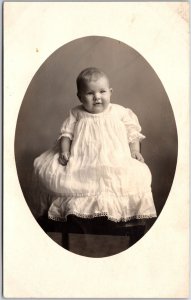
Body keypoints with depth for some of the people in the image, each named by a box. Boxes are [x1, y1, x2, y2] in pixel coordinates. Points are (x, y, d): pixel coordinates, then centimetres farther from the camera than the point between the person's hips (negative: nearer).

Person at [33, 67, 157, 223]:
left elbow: (132, 132, 12)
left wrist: (135, 151, -1)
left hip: (115, 161, 0)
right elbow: (67, 133, 10)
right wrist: (64, 151, -6)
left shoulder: (119, 112, 8)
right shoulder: (76, 114, 10)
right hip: (81, 162, 1)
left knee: (137, 174, -27)